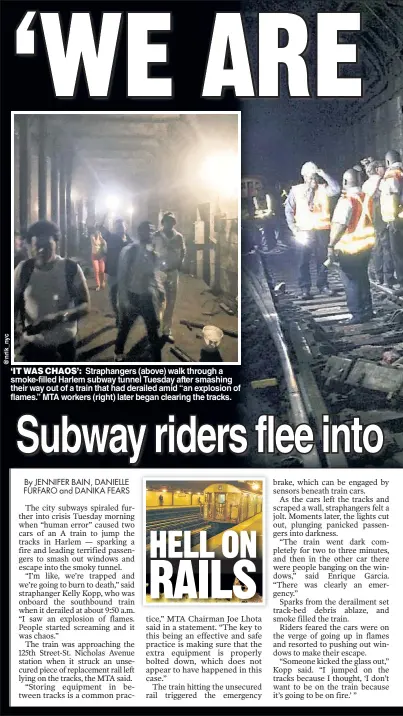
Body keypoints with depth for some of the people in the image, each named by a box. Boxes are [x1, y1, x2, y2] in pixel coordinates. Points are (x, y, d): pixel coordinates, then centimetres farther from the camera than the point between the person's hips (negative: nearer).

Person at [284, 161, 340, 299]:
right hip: (304, 230, -1)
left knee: (322, 259, 9)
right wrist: (293, 228, -3)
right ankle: (305, 288, 6)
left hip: (322, 229, 1)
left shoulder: (323, 188, 5)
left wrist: (323, 174, -12)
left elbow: (336, 189, -14)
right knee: (304, 260, 0)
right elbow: (289, 210, 5)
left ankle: (323, 285, 20)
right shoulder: (296, 190, 3)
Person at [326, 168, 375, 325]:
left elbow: (339, 225, -27)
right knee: (362, 278, 18)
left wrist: (331, 245, -26)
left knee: (351, 281, 2)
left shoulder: (346, 200, -18)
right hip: (366, 243, 7)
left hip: (349, 247, -7)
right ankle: (367, 310, 23)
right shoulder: (367, 198, 5)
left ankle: (358, 314, 2)